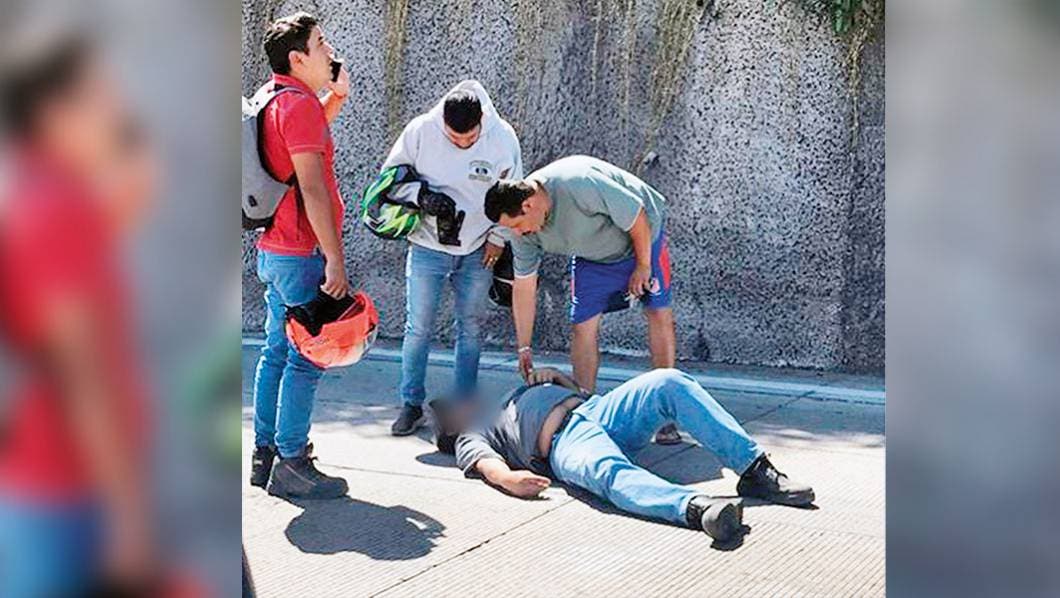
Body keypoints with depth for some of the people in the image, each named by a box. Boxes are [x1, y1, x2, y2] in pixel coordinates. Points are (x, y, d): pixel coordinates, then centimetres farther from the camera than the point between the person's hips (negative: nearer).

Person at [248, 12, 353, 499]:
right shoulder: (298, 104, -16)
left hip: (273, 249, 10)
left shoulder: (269, 96, 14)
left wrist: (337, 96, 21)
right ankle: (291, 464, -1)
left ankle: (265, 452, 21)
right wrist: (335, 258, -22)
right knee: (306, 358, -5)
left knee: (277, 352, 14)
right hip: (301, 254, -10)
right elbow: (312, 188, -22)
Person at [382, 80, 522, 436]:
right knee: (418, 328, 2)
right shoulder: (420, 130, -13)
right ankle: (411, 405, 14)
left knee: (470, 329, 8)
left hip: (478, 252, 1)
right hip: (428, 248, -1)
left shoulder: (503, 137, -11)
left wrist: (497, 238, 0)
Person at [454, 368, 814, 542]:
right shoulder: (471, 434, 21)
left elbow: (578, 392, 41)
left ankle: (756, 470, -26)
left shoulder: (513, 395, 41)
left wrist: (556, 378, 20)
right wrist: (507, 477, -25)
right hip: (564, 442, -6)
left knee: (669, 383, -19)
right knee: (611, 473, -41)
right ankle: (694, 508, -67)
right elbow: (483, 461, -3)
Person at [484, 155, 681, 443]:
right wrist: (524, 347, -6)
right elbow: (523, 286, -9)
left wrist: (643, 265, -18)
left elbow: (636, 215, -28)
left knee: (659, 313, -9)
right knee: (584, 325, -7)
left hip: (642, 236, -5)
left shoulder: (578, 185, -40)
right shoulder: (524, 231, -18)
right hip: (592, 257, 5)